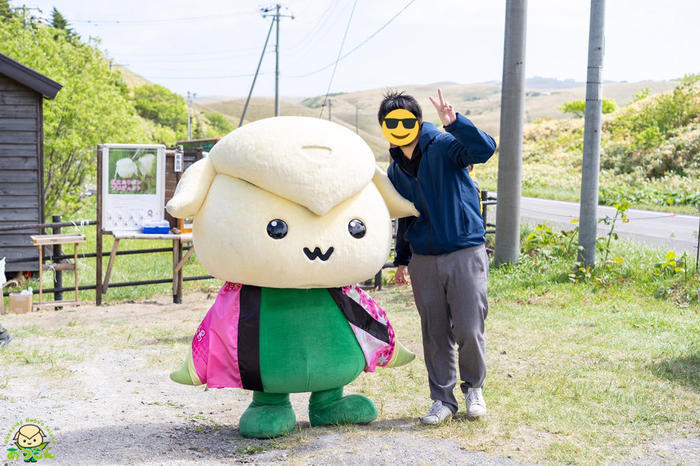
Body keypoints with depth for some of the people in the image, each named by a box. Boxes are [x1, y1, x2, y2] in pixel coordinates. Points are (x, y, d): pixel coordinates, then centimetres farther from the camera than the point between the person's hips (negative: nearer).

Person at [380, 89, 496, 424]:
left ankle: (473, 387, 23)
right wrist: (402, 260, 20)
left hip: (465, 253, -5)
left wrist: (454, 122, -39)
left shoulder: (446, 146, -7)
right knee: (434, 334, 7)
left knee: (468, 330, -4)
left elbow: (485, 149, -27)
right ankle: (442, 399, 21)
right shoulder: (395, 170, 11)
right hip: (424, 260, 5)